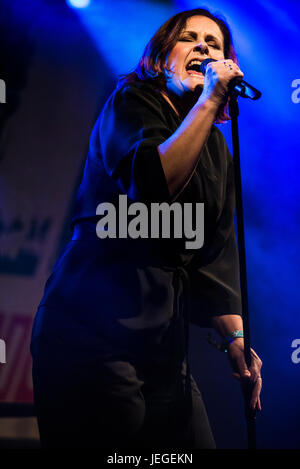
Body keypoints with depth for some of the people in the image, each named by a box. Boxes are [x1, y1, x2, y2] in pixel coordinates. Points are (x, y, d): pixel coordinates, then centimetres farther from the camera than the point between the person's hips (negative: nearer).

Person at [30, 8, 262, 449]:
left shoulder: (217, 149, 19)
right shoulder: (131, 101, 1)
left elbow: (217, 252, 15)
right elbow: (153, 184, -19)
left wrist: (235, 337, 5)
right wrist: (209, 100, -17)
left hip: (164, 340, 7)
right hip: (97, 326, -7)